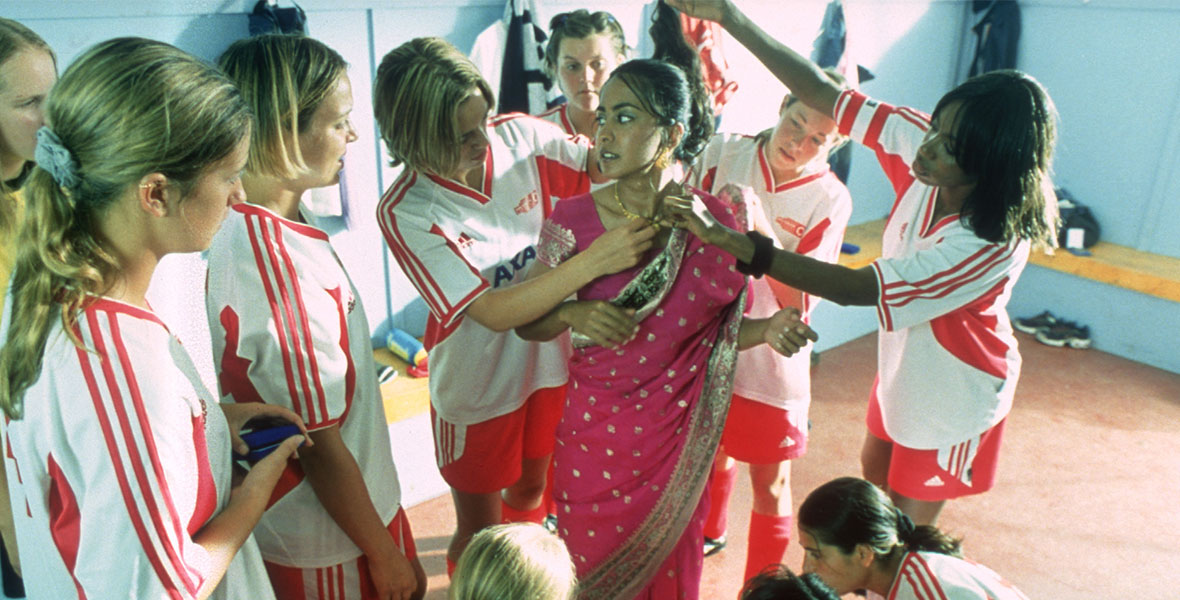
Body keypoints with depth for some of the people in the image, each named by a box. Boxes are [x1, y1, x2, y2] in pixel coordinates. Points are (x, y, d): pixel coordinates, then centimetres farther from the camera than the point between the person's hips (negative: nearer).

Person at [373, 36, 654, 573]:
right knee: (479, 529, 17)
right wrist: (594, 261, -38)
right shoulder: (406, 212, -26)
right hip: (480, 388, -4)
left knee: (530, 490, 29)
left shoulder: (520, 135, -15)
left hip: (549, 362, 5)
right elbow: (493, 312, -30)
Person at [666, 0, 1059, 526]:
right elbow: (825, 95, -21)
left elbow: (851, 288, -43)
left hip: (953, 394, -7)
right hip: (904, 366, 8)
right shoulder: (921, 147, -22)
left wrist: (726, 238, -49)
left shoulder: (991, 246, -39)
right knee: (875, 474, 30)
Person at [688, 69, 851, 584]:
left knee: (769, 484, 8)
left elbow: (797, 300, -19)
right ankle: (710, 533, 54)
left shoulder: (829, 200, -13)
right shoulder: (723, 152, -7)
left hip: (769, 358, -3)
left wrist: (761, 230, -32)